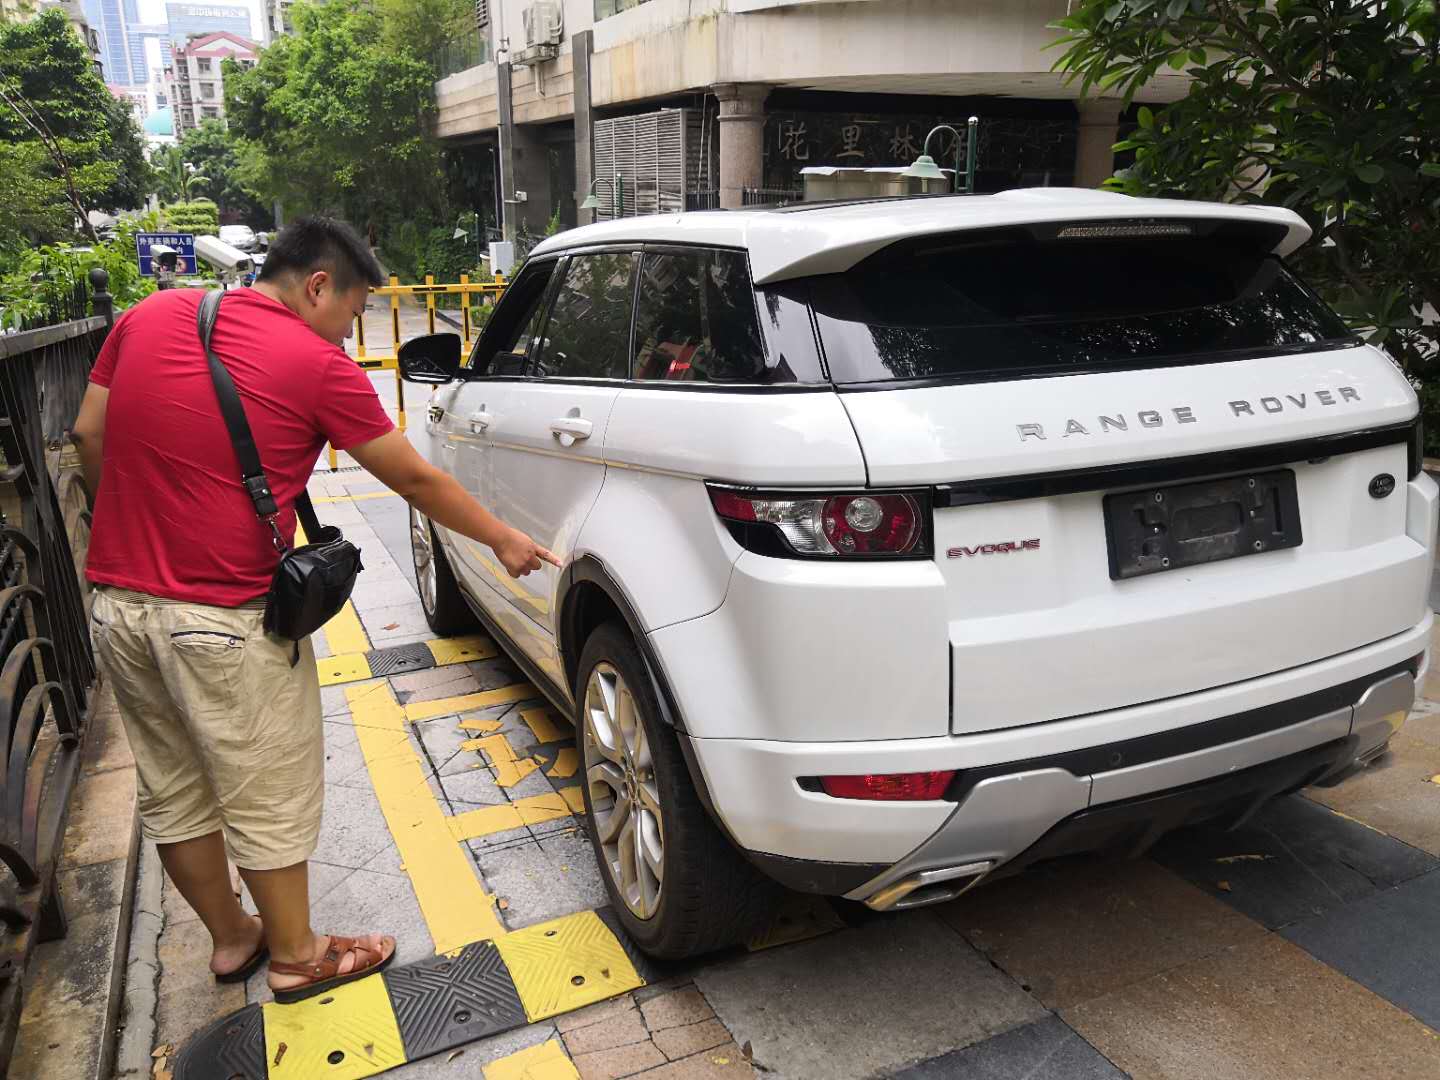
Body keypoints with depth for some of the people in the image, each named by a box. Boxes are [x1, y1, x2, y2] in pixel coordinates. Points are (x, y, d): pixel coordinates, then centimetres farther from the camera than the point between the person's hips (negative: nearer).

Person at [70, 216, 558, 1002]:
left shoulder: (148, 317, 6)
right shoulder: (316, 365, -11)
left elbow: (90, 437, 11)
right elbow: (415, 480, -5)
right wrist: (504, 541, 7)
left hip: (117, 603, 7)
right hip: (226, 619, -7)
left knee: (173, 793, 19)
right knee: (268, 800, 10)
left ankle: (230, 938, 38)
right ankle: (295, 955, 28)